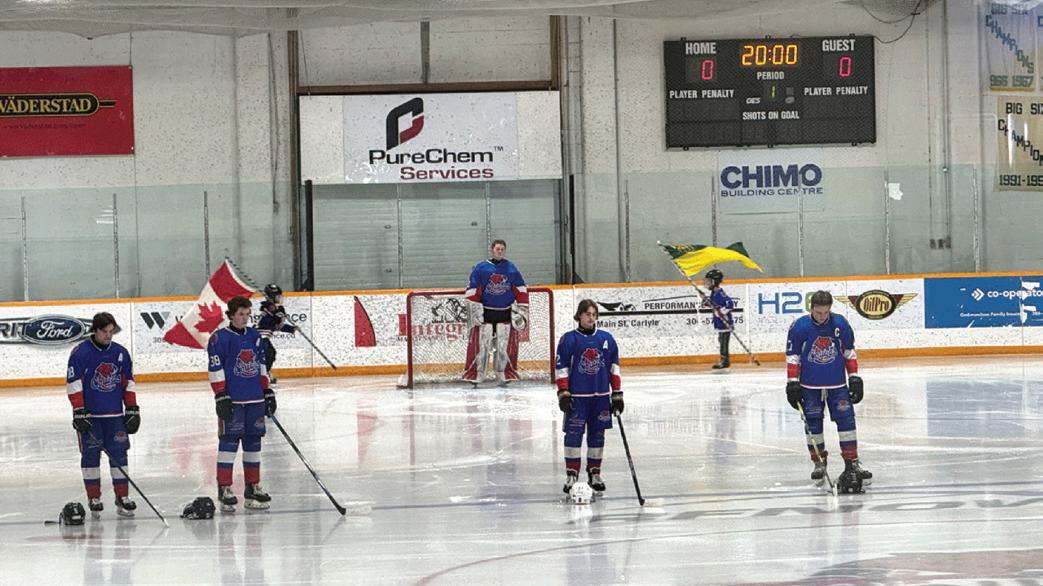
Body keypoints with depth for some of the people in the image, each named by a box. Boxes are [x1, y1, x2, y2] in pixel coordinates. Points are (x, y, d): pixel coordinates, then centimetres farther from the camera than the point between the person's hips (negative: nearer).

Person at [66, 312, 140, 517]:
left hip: (115, 414, 3)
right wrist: (79, 412, -12)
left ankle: (122, 496, 6)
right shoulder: (81, 352, -8)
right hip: (89, 415, -3)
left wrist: (132, 410, 9)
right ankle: (94, 497, 9)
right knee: (91, 455, 2)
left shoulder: (120, 353, 6)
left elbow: (128, 383, 12)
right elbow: (73, 384, -8)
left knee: (119, 453, 1)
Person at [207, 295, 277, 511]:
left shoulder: (255, 336, 13)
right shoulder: (220, 338, -7)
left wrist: (267, 392, 17)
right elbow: (215, 370, -9)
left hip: (255, 400, 6)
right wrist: (221, 397, -15)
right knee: (229, 442, -6)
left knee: (253, 443, 9)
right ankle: (224, 489, -3)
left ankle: (253, 487, 17)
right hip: (232, 400, -6)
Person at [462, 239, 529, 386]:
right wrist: (475, 310, -8)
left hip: (505, 313, 2)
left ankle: (505, 376, 10)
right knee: (481, 344, -7)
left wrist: (522, 311, 5)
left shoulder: (511, 269, 5)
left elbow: (521, 291, 9)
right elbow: (472, 292, -2)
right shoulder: (480, 269, -3)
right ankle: (476, 376, -3)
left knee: (506, 346, 0)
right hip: (485, 312, -2)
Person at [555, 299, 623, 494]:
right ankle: (571, 475, 0)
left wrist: (617, 394, 9)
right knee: (573, 434, -5)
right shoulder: (569, 339, -3)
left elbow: (614, 368, 11)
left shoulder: (606, 339, 6)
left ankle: (594, 474, 17)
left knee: (597, 435, 8)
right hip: (577, 396, -3)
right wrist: (563, 393, -7)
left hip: (601, 396, 3)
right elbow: (561, 368, -2)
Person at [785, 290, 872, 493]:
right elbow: (792, 355, -3)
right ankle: (819, 462, 17)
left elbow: (849, 352, 6)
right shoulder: (800, 327, -10)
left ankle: (852, 462, -2)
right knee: (813, 423, 3)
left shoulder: (840, 324, -4)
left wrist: (854, 378, 5)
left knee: (846, 419, -5)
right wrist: (792, 383, -6)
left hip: (837, 383, 1)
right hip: (810, 385, -1)